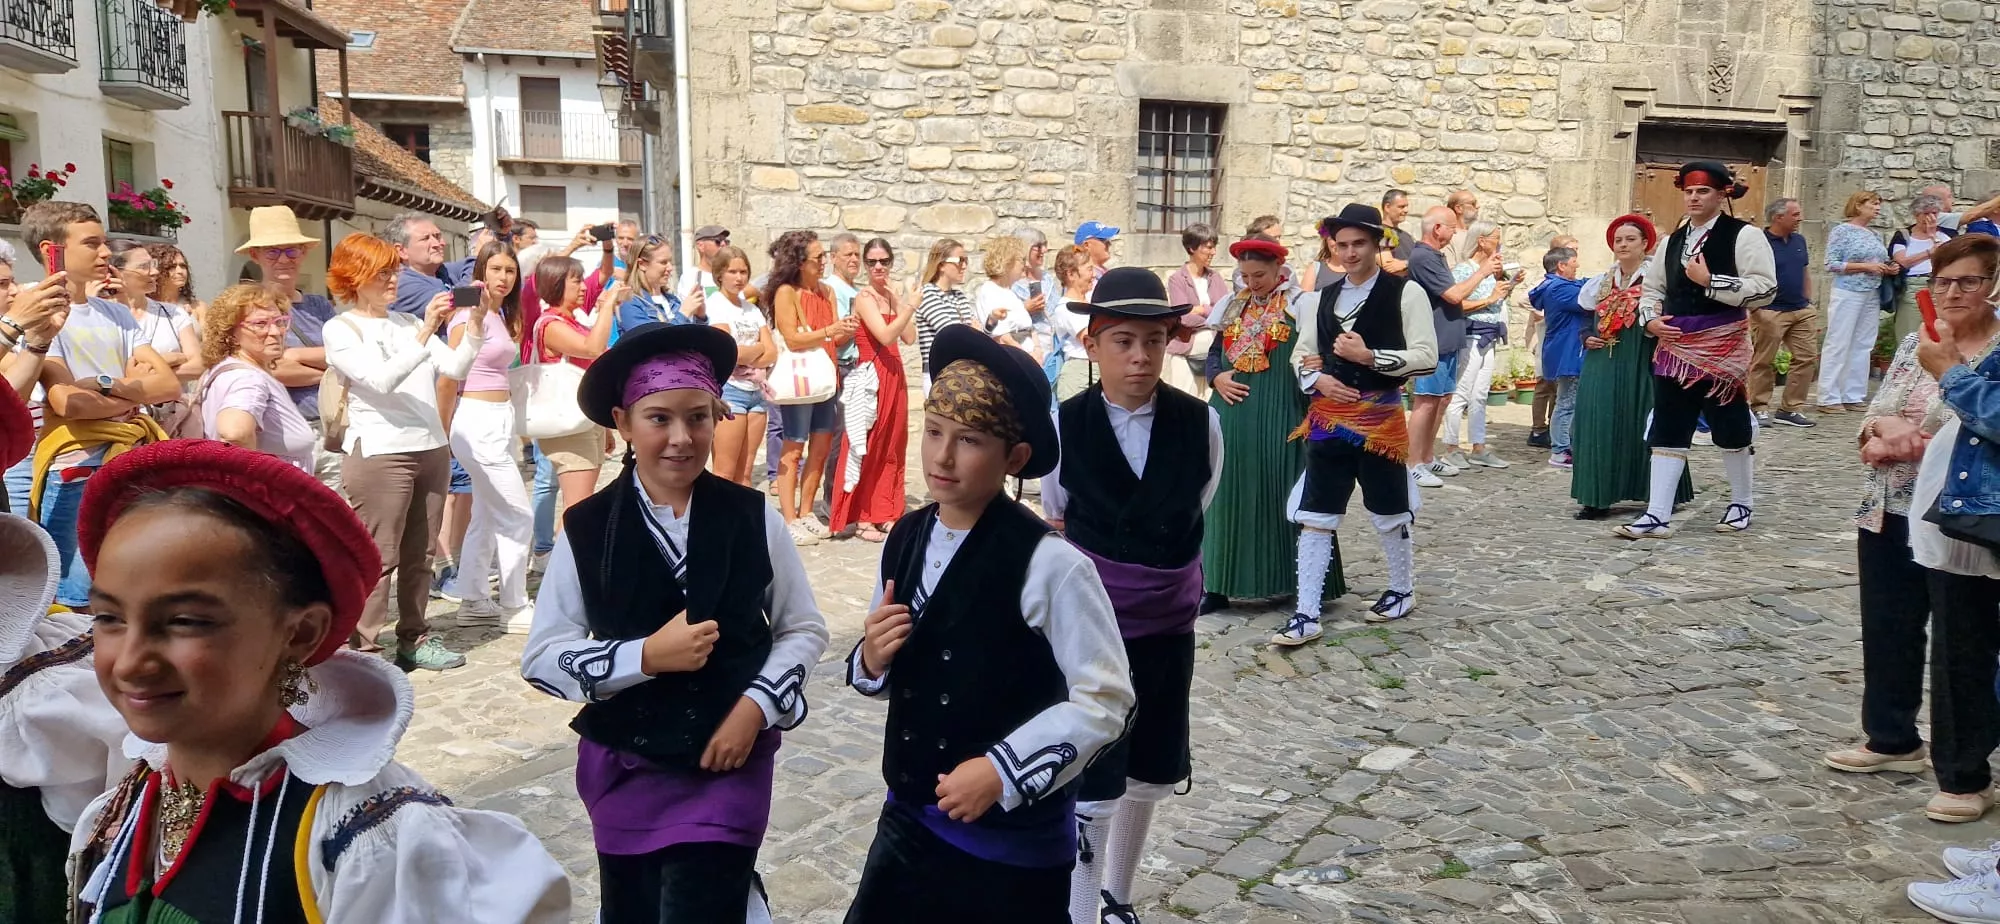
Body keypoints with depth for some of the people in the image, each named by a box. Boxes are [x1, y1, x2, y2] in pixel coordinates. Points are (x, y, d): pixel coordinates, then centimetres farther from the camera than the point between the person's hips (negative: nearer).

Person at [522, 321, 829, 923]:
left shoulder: (754, 519, -6)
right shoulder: (585, 530, -8)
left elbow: (804, 629, 3)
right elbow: (541, 658, -6)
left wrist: (755, 707, -11)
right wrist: (645, 655, -19)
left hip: (732, 761, -1)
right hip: (622, 768, 1)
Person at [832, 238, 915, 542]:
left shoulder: (890, 297, 14)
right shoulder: (864, 298, -8)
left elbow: (910, 338, 3)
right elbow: (885, 335, -20)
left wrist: (897, 301, -2)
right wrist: (910, 307, -21)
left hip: (894, 376, 8)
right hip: (871, 377, -8)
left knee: (891, 447, 10)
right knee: (866, 448, -3)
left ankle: (885, 514, 18)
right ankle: (862, 519, 2)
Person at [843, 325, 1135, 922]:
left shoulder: (1049, 563, -20)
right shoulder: (904, 540, -2)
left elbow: (1105, 698, -16)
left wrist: (1003, 771, -21)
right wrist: (873, 661, -11)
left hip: (1014, 841, -5)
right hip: (910, 817, 5)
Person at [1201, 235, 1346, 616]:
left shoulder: (1297, 306, -1)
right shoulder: (1233, 306, 15)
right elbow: (1214, 352, 18)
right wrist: (1217, 378, 0)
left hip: (1278, 418, -5)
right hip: (1232, 416, 5)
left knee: (1279, 495, -1)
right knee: (1228, 496, 6)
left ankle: (1303, 583, 9)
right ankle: (1220, 584, 12)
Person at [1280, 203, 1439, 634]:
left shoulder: (1405, 293, -4)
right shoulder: (1322, 299, 11)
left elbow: (1426, 356, -11)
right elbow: (1302, 354, 16)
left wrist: (1369, 356, -19)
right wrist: (1318, 379, -5)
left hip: (1380, 419, -4)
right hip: (1327, 420, 4)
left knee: (1390, 515, 11)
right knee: (1314, 518, 2)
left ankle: (1402, 590, 35)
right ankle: (1306, 615, 6)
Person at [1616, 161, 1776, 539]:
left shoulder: (1743, 235, -7)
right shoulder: (1673, 241, 13)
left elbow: (1765, 289, -16)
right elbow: (1651, 287, 20)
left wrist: (1710, 281, -20)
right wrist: (1650, 319, 1)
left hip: (1722, 348, -5)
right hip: (1675, 347, 5)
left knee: (1730, 426, 8)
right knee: (1666, 430, 1)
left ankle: (1741, 504, 28)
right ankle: (1657, 516, 2)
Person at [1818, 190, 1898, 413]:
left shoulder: (1874, 235, 15)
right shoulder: (1842, 231, -5)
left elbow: (1878, 265, 23)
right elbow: (1831, 264, -12)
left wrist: (1888, 269, 1)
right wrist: (1866, 266, -16)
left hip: (1872, 296, 7)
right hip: (1847, 294, -7)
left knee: (1863, 346, 6)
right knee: (1838, 346, -5)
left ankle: (1854, 396, 11)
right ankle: (1829, 398, -2)